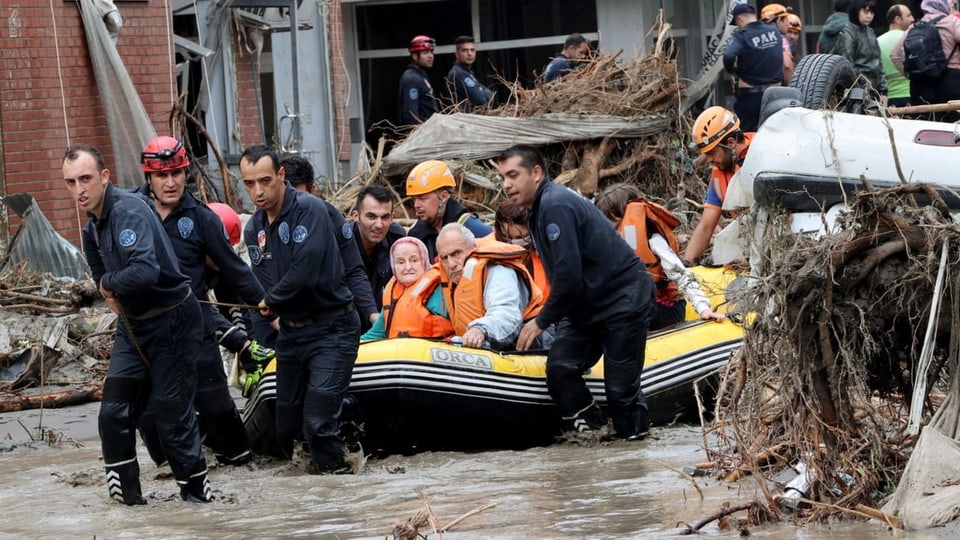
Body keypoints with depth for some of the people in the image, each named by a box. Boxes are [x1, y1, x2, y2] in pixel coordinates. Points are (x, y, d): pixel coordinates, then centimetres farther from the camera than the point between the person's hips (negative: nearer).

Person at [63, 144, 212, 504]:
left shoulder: (129, 211, -22)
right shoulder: (92, 229, 7)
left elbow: (145, 271, -35)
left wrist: (108, 284, -17)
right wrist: (113, 294, 1)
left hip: (172, 323, -8)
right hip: (133, 326, 8)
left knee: (173, 416, -2)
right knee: (113, 414, 1)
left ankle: (196, 492, 13)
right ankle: (125, 493, 11)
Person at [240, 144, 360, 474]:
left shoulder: (309, 210, -15)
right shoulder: (254, 229, 9)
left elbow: (304, 272, -22)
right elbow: (263, 285, 11)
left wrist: (272, 302, -7)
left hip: (331, 329, -8)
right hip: (290, 332, 8)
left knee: (318, 423, -16)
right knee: (286, 427, 9)